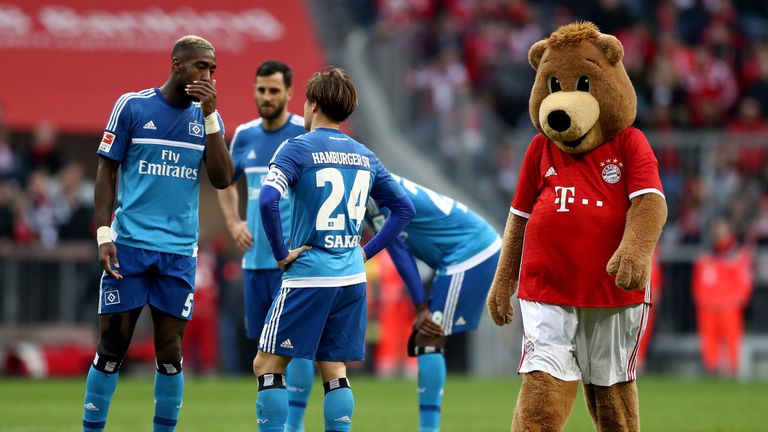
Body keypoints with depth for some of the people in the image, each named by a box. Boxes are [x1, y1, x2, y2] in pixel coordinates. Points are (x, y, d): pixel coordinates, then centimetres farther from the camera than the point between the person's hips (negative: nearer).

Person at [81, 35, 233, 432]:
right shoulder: (132, 106, 0)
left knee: (170, 350, 1)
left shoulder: (207, 116, 9)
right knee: (111, 346, -3)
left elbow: (222, 180, -1)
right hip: (129, 245, -3)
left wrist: (210, 117, -8)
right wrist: (103, 235, -7)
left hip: (179, 250, 3)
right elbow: (107, 172, 2)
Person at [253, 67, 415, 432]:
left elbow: (268, 199, -22)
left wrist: (281, 254, -13)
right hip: (352, 278, 6)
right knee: (334, 369, 11)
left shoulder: (298, 148, -7)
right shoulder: (364, 156, 11)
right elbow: (404, 208, 17)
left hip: (308, 275, -6)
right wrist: (367, 251, 15)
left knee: (267, 364, 2)